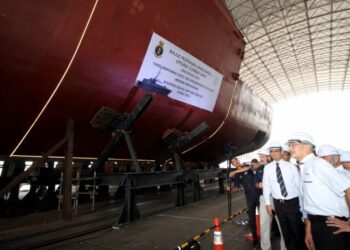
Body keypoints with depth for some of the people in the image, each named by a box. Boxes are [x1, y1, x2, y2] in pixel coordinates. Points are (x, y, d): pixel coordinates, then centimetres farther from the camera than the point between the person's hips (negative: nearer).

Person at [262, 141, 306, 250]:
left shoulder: (291, 166, -2)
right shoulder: (267, 168, -1)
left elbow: (299, 184, -1)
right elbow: (266, 186, 2)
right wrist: (268, 203, 1)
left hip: (293, 202, -1)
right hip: (278, 204, 1)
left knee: (298, 230, 10)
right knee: (285, 231, 15)